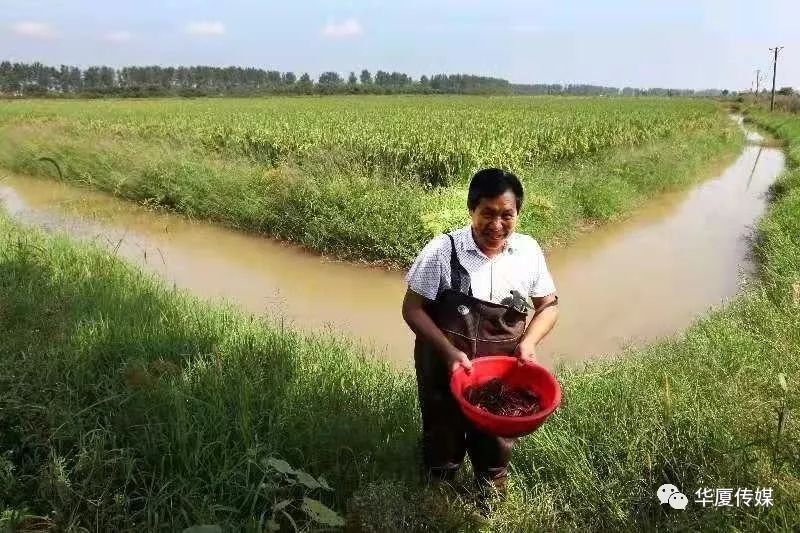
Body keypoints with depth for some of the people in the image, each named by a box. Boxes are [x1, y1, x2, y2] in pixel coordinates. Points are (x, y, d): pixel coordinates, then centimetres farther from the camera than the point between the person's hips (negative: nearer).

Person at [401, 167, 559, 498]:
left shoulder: (528, 251, -8)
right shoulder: (443, 251, -18)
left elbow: (549, 304, 4)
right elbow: (413, 309, -12)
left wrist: (528, 342, -13)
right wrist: (448, 351, -23)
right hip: (445, 368, -2)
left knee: (497, 444, 22)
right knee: (443, 445, 20)